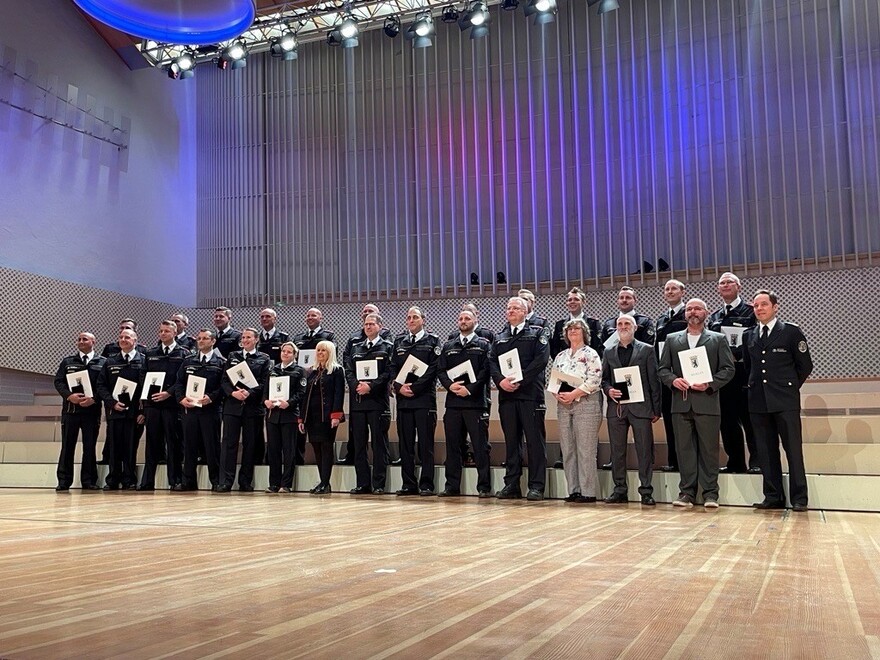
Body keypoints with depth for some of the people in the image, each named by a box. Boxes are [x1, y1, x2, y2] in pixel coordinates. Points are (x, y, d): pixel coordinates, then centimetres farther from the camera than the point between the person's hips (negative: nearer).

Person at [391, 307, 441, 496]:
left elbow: (433, 369, -6)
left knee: (426, 443, -3)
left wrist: (414, 388, -12)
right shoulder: (399, 342, 18)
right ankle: (409, 484, 11)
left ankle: (426, 484, 1)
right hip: (403, 399, 4)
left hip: (424, 398, -4)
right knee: (405, 443, 5)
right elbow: (393, 368, 12)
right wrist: (399, 387, -6)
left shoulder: (432, 341, 4)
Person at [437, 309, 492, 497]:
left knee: (480, 445, -3)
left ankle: (484, 487, 3)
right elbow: (441, 370, 10)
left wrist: (469, 389, -14)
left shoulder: (483, 345, 6)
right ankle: (452, 486, 13)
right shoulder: (448, 347, 17)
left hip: (475, 402, -4)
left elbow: (485, 371, -5)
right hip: (453, 402, 4)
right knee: (452, 445, 6)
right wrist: (450, 385, -9)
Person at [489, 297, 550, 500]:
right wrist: (501, 381, -9)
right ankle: (511, 485, 13)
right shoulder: (499, 337, 19)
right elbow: (492, 362, 10)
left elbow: (541, 360, -8)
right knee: (511, 441, 8)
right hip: (506, 395, 4)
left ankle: (536, 487, 1)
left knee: (534, 441, -3)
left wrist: (519, 379, -15)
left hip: (530, 394, -4)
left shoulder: (537, 334, 5)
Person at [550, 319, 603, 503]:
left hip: (586, 405, -6)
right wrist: (557, 394, -3)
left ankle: (588, 492, -2)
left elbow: (594, 380, -11)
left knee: (585, 450, -6)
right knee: (567, 450, 6)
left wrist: (573, 394, -15)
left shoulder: (590, 354, -1)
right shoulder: (560, 356, 17)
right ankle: (573, 490, 12)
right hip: (564, 405, 6)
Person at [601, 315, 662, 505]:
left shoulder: (647, 350, 6)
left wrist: (656, 409, -3)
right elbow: (604, 379, 17)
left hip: (640, 406, -3)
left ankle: (646, 491, 5)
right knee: (617, 451, 5)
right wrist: (609, 390, -6)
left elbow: (654, 381, 2)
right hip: (616, 407, 3)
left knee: (644, 450, -2)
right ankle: (619, 491, 13)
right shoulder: (609, 353, 16)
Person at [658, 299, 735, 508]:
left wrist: (710, 383, -12)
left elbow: (728, 369, 2)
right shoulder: (672, 339, 14)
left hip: (707, 402, -2)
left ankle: (710, 493, 7)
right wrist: (673, 380, -9)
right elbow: (662, 369, 11)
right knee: (684, 449, 3)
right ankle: (686, 492, 9)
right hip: (681, 403, 2)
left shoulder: (718, 339, 8)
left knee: (709, 449, 1)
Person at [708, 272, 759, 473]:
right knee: (727, 421, 7)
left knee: (750, 420, -5)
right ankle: (735, 462, 15)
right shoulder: (714, 317, 17)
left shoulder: (750, 312, 0)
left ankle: (756, 462, -1)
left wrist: (735, 354, -17)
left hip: (744, 373, -5)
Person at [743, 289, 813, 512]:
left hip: (785, 401, -4)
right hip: (758, 401, 4)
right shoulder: (749, 335, 12)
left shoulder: (791, 332, 0)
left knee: (794, 450, -2)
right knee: (765, 452, 6)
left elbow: (805, 365, 4)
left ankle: (799, 498, 5)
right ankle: (773, 496, 13)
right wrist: (755, 387, 14)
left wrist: (790, 387, 6)